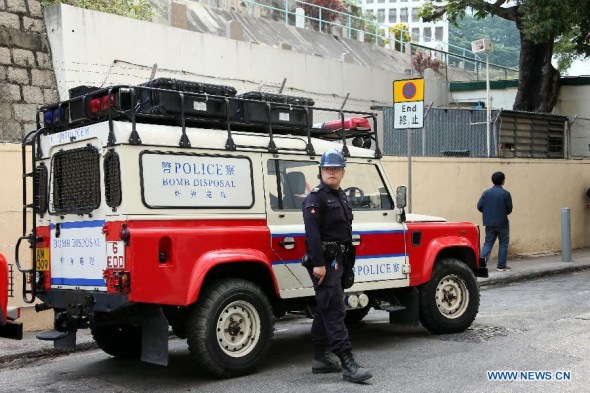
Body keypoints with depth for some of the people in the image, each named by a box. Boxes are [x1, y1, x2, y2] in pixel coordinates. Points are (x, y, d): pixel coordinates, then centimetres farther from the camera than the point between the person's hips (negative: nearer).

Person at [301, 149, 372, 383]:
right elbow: (312, 233, -21)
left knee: (325, 309, 15)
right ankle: (347, 364, -13)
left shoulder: (340, 196, 16)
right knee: (334, 311, -11)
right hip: (323, 261, -10)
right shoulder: (316, 198, -13)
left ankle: (320, 359, 24)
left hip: (335, 259, 10)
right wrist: (318, 264, -26)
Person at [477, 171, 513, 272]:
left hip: (489, 223, 3)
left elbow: (479, 206, -4)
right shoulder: (505, 194, -10)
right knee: (503, 244, 9)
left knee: (488, 243, 9)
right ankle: (501, 266, 10)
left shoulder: (486, 192, -1)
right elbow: (509, 209, -7)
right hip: (502, 223, -3)